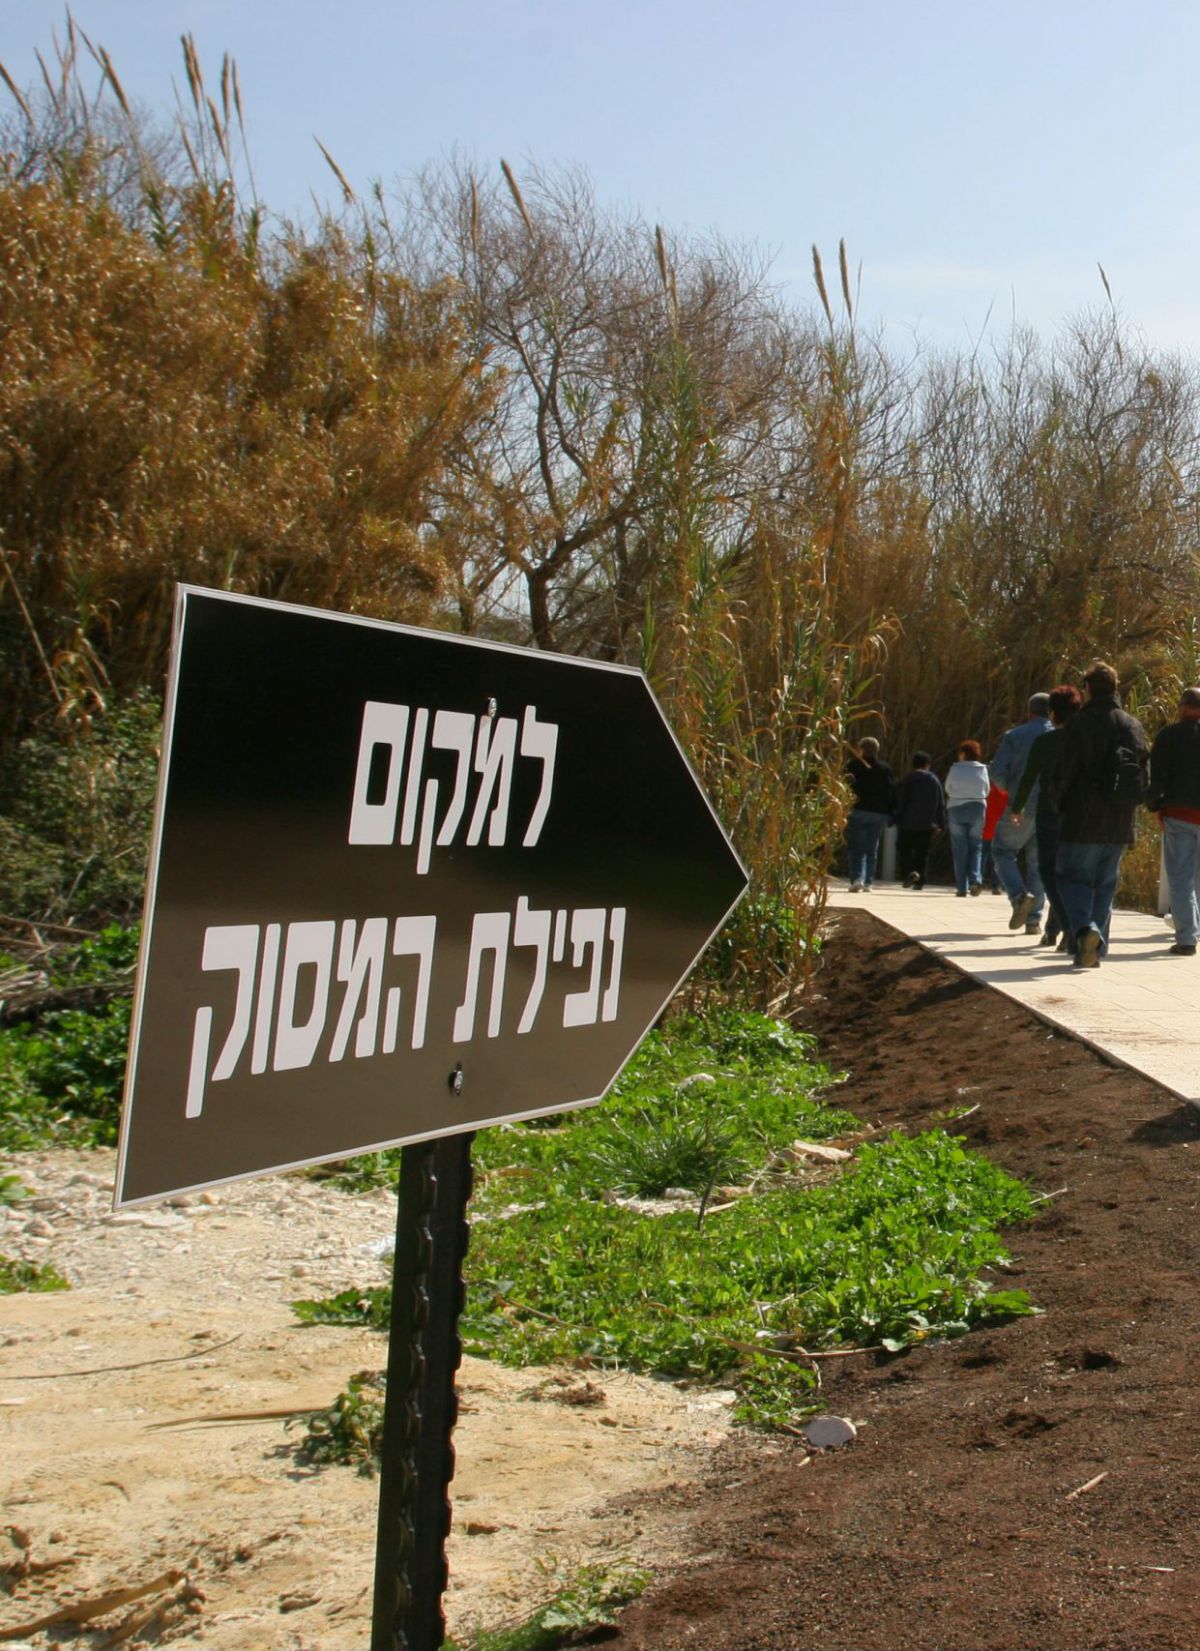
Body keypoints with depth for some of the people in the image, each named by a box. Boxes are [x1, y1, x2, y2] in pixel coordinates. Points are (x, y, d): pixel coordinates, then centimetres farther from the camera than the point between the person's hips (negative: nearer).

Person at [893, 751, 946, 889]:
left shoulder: (908, 779, -4)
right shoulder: (934, 780, 7)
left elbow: (900, 801, -7)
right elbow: (941, 804, 10)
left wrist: (897, 820, -3)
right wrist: (941, 824, 15)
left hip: (909, 822, -3)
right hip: (928, 824, 3)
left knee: (904, 849, 7)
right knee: (922, 852, 8)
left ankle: (909, 871, -17)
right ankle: (920, 881, 6)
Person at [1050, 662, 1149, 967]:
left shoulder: (1079, 725, -9)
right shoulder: (1134, 726, 8)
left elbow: (1062, 772, -11)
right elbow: (1145, 777, 9)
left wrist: (1059, 805, 6)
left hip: (1083, 819, -5)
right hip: (1119, 825, 5)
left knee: (1073, 877, 4)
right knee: (1104, 885, 11)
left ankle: (1085, 929, -20)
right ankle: (1093, 952, 11)